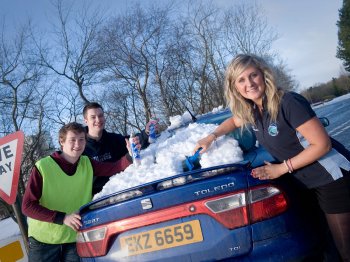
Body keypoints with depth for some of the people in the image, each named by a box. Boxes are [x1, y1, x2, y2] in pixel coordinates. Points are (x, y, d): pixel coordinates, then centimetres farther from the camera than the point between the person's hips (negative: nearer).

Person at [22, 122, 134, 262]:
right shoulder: (42, 167, -15)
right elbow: (27, 206, -15)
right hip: (43, 241, -3)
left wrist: (130, 154, -32)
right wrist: (62, 218, -25)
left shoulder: (87, 164, -1)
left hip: (75, 239, 3)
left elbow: (115, 167, -11)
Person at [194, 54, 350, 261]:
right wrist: (211, 137, 10)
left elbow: (322, 144, -21)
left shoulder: (288, 103, -23)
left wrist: (281, 168, -16)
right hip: (310, 182, 7)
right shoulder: (250, 111, 0)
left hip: (333, 179, -7)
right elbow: (233, 121, 25)